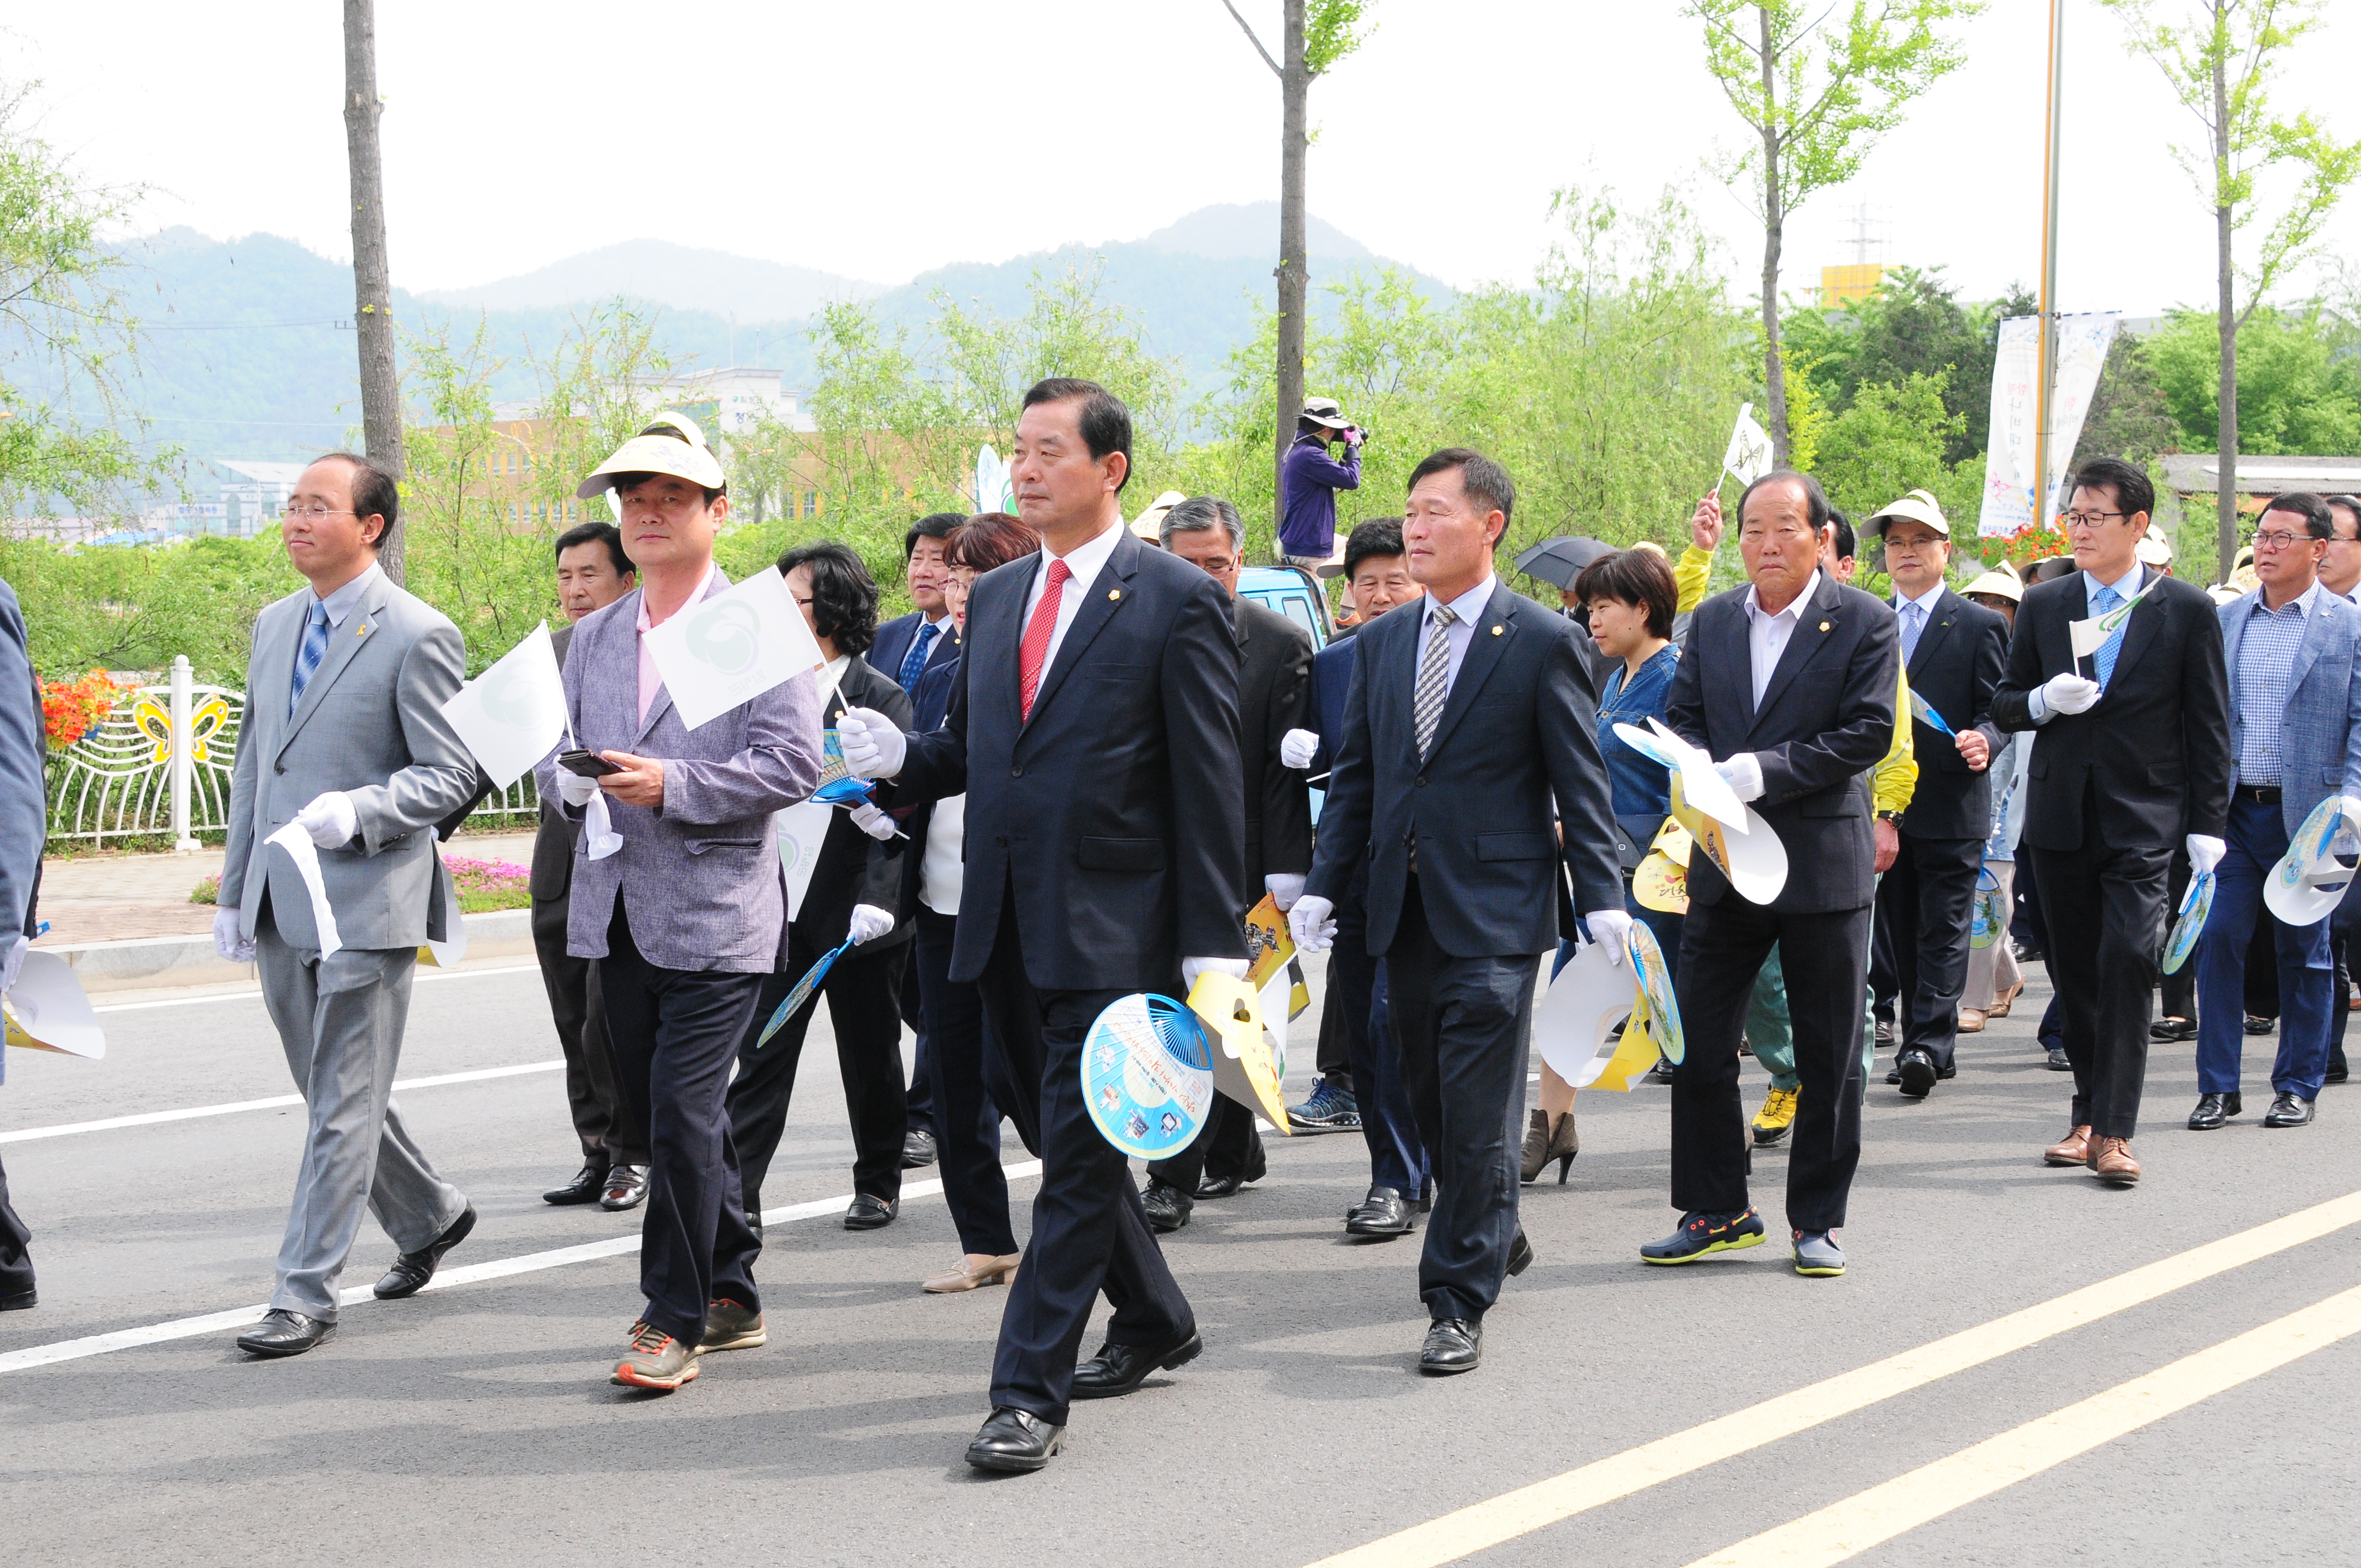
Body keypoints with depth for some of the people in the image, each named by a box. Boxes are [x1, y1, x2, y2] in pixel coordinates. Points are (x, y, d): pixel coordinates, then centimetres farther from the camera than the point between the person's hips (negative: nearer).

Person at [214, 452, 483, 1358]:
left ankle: (305, 1296, -1)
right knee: (332, 1093, 17)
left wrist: (357, 810, -26)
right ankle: (429, 1216, 37)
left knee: (343, 1106, -3)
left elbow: (449, 776, -10)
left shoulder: (417, 637, -9)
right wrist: (235, 891, 16)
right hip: (280, 907, 8)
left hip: (367, 900, -8)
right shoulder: (274, 626, 14)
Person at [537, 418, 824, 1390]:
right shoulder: (594, 636, 16)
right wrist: (570, 779, -6)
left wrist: (672, 785, -21)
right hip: (618, 910, 7)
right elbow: (557, 756, 18)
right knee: (667, 1118, 12)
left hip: (718, 910, -6)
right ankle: (729, 1294, 26)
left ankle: (676, 1318, -1)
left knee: (682, 1117, -11)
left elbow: (793, 763, -12)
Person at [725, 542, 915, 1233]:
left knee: (870, 1058, 10)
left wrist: (877, 900, -22)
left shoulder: (880, 699, -7)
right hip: (780, 911, 3)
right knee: (761, 1054, -3)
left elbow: (894, 811, -12)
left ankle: (879, 1184, 25)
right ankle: (738, 1194, -4)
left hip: (854, 916, -3)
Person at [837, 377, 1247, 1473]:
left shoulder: (1177, 600, -6)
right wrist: (899, 757, -1)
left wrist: (1214, 947, -13)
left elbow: (1209, 786, -9)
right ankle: (1155, 1322, 35)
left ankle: (1031, 1392, -4)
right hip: (1006, 924, 7)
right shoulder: (995, 596, 14)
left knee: (1078, 1162, -6)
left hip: (1112, 929, -7)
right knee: (1063, 1140, 17)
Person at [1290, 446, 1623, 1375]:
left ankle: (1459, 1301, -4)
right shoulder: (1381, 643, 12)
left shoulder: (1541, 643, -4)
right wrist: (1323, 884, 5)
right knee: (1430, 1099, 13)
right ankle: (1495, 1235, 35)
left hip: (1495, 908, -6)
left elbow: (1581, 783, -4)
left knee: (1477, 1112, -8)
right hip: (1404, 908, 6)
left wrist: (1602, 903, -10)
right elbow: (1355, 775, 14)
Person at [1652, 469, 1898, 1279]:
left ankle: (1816, 1220, 15)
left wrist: (1764, 772, -20)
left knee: (1829, 1057, 4)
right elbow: (1682, 717, 11)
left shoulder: (1865, 623, -5)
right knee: (1697, 1044, 5)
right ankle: (1715, 1211, 17)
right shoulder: (1712, 620, 9)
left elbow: (1868, 732, -13)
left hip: (1824, 861, -4)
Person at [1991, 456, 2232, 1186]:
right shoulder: (2043, 606, 8)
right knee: (2074, 970, 8)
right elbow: (2004, 705, 12)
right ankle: (2089, 1116, 21)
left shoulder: (2188, 611, 1)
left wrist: (2208, 824, -3)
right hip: (2061, 817, 4)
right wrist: (2044, 700, -11)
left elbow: (2209, 727, 2)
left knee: (2128, 961, -15)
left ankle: (2113, 1130, -14)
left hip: (2144, 820, -3)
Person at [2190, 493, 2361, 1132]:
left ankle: (2298, 1086, 17)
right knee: (2218, 939, -4)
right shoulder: (2225, 619, 9)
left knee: (2305, 952, 6)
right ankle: (2218, 1086, 4)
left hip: (2306, 814, -2)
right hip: (2231, 810, 2)